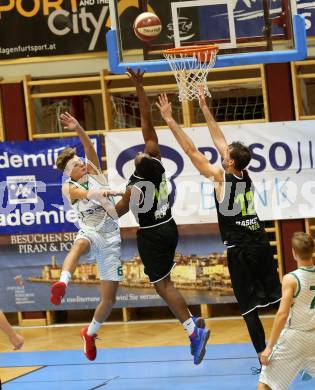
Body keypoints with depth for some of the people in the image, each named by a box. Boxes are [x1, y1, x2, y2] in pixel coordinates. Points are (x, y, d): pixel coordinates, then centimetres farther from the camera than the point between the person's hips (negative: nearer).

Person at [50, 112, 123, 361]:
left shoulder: (94, 173, 8)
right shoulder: (69, 187, -1)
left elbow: (90, 148, -9)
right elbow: (88, 193, -23)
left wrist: (78, 129, -26)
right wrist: (110, 192, -42)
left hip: (111, 238, 3)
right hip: (90, 232, -3)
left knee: (109, 299, 2)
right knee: (81, 244, -44)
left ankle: (90, 333, 27)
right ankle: (63, 283, -67)